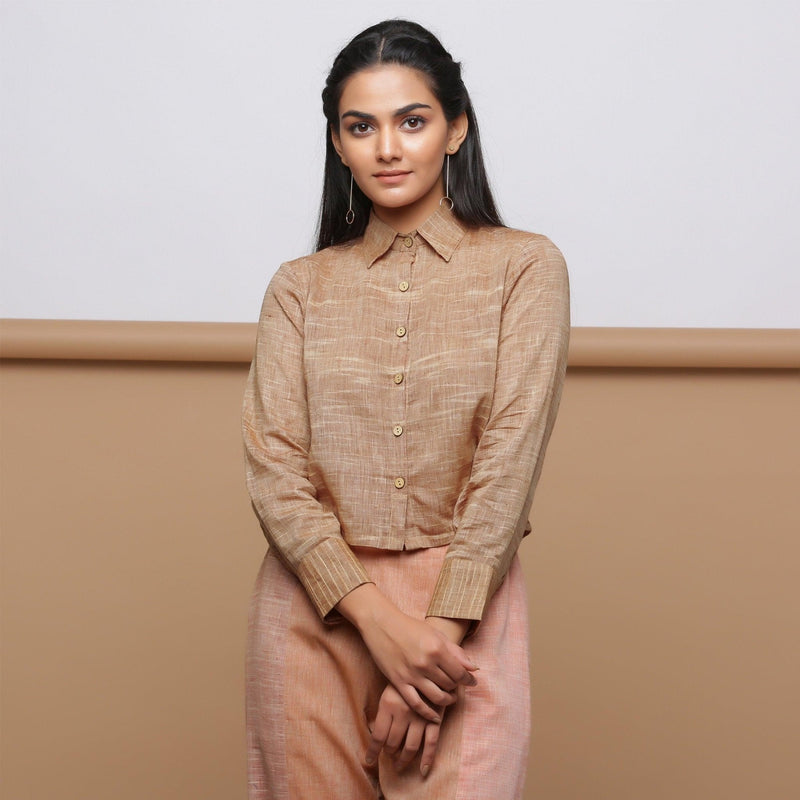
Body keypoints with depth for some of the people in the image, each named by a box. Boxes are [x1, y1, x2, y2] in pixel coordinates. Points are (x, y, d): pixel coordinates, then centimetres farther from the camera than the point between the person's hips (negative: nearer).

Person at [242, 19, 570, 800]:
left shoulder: (524, 267, 0)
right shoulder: (299, 287, 7)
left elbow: (509, 462, -7)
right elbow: (273, 469, -2)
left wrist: (438, 631, -15)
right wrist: (378, 619, -14)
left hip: (464, 606, -2)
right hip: (315, 610, 2)